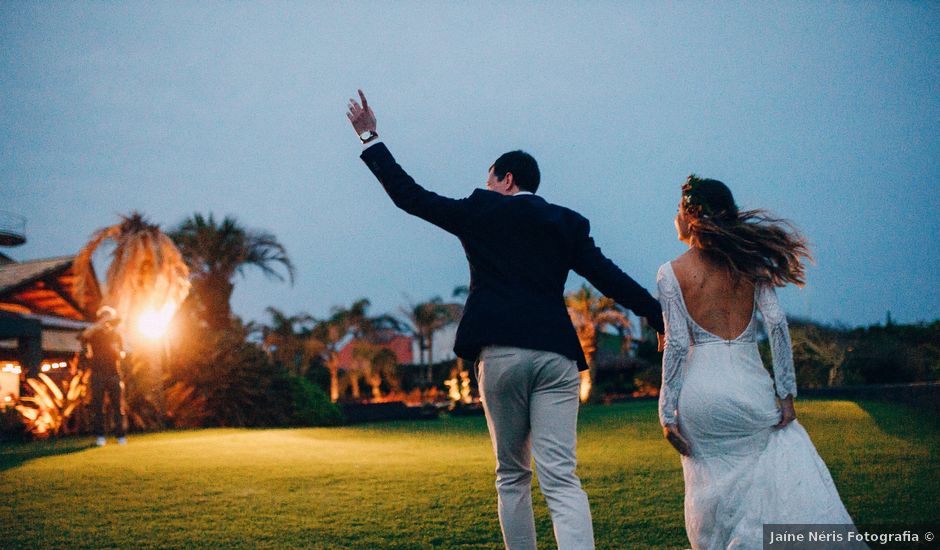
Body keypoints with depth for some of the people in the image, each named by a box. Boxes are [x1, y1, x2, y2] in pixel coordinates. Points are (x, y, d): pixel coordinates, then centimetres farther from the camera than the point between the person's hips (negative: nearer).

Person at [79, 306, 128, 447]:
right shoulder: (94, 333, 6)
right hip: (97, 374, -1)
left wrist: (116, 351, -9)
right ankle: (100, 436, 2)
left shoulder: (116, 335, 12)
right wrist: (100, 324, -21)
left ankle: (121, 435, 2)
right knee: (97, 405, -3)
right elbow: (84, 336, -18)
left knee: (118, 405, -2)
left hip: (114, 373, 1)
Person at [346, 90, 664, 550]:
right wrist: (664, 320, 11)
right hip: (556, 355, 2)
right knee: (561, 480, -2)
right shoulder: (568, 223, 14)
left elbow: (409, 196, 11)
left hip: (500, 353, -1)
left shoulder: (480, 212, 9)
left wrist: (370, 138, 22)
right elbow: (610, 278, 8)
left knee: (512, 475, 15)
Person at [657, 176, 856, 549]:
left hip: (700, 390, -1)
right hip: (749, 386, 2)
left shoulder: (671, 273, -1)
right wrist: (786, 392, 1)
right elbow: (776, 324, -2)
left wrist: (668, 413, -2)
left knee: (713, 490, 12)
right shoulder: (748, 261, 6)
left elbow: (677, 344, -6)